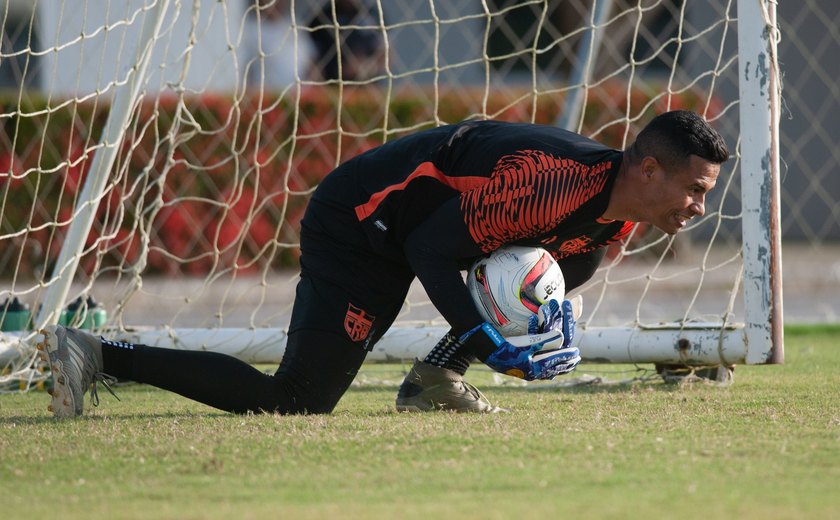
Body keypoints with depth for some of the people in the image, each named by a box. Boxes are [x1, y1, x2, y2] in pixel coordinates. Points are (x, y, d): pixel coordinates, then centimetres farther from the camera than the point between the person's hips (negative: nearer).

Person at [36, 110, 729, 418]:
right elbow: (432, 251, -26)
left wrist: (552, 317, -5)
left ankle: (435, 379, 6)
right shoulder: (560, 180, -28)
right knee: (296, 401, -12)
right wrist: (489, 338, -29)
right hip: (357, 226, -9)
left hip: (399, 231, 9)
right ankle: (98, 356, -9)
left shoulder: (612, 218, 2)